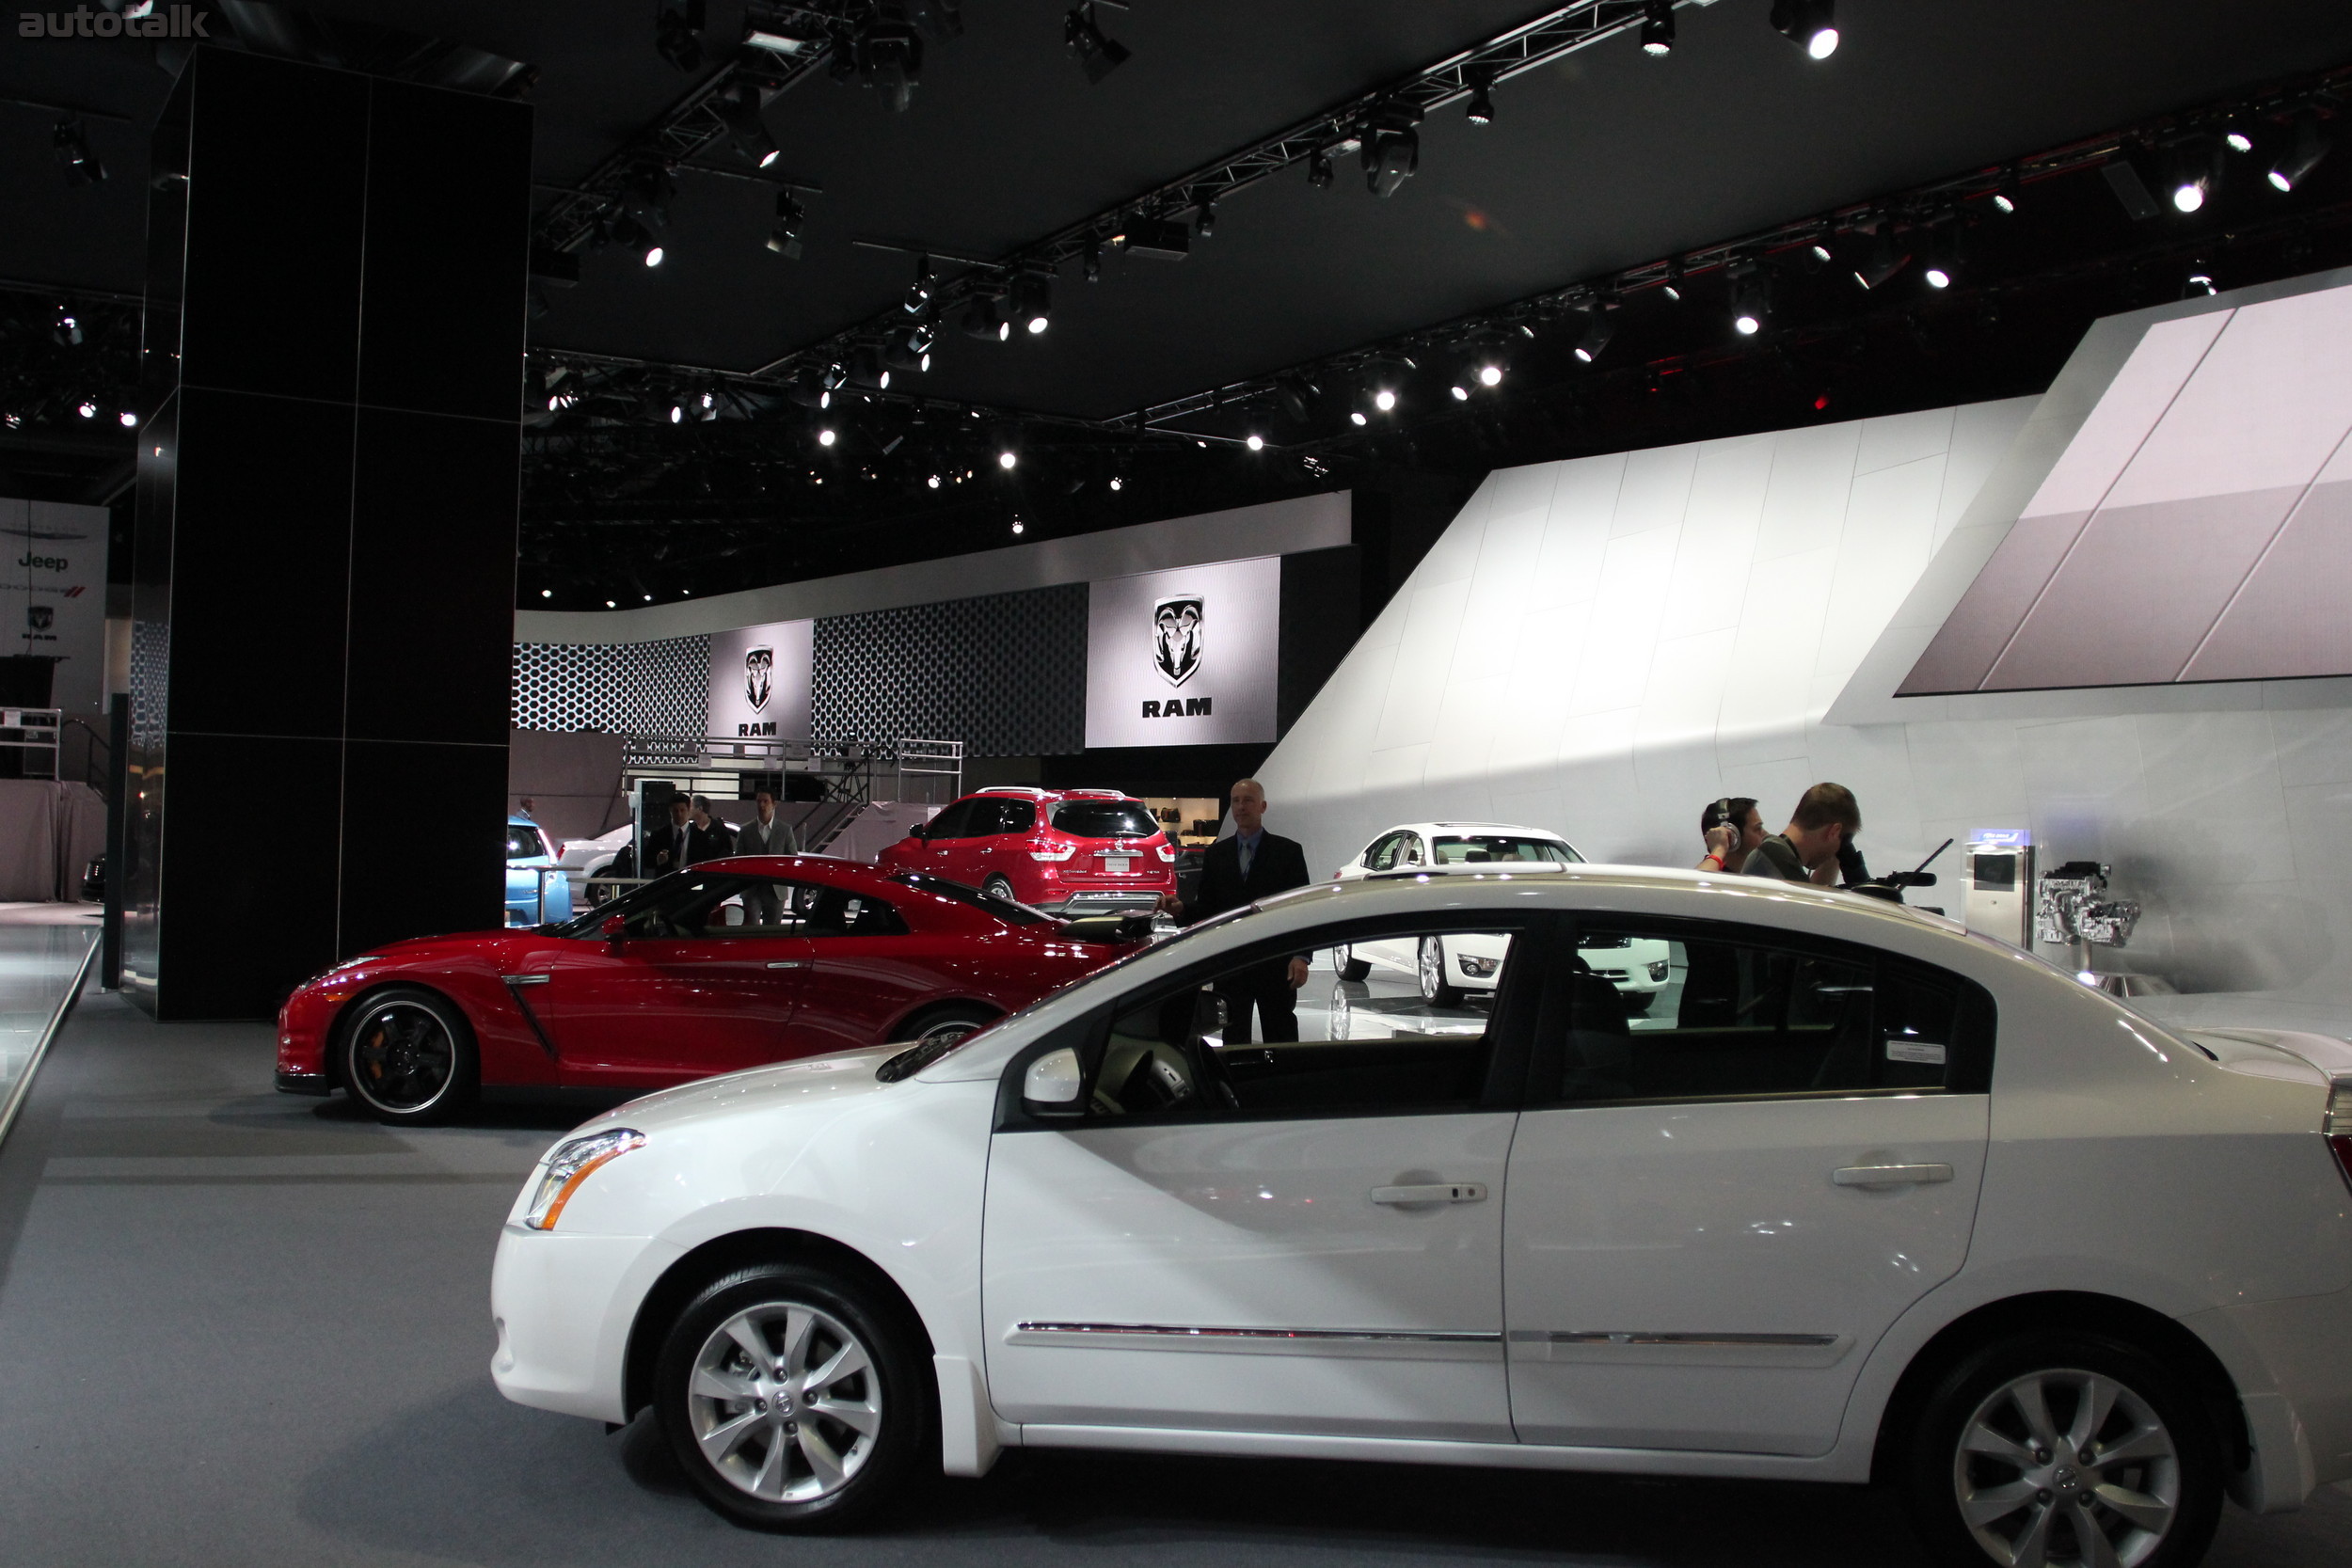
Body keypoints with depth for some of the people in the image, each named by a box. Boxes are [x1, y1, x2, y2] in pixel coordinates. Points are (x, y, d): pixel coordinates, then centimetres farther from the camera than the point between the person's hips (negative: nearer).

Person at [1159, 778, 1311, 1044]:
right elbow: (1206, 907, 9)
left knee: (1281, 1040, 3)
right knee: (1234, 1041, 7)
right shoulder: (1216, 854, 11)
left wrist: (1301, 956, -12)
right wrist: (1181, 909, -13)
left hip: (1275, 965, -3)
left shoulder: (1288, 851, 1)